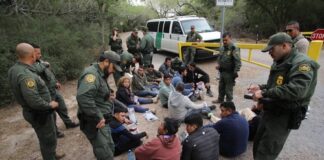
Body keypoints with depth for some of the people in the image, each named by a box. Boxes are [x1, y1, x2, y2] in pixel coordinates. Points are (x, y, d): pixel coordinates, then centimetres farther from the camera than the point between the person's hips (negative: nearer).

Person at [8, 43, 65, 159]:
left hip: (35, 112, 10)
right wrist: (50, 105, -17)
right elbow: (34, 101, -32)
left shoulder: (14, 69, 0)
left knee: (46, 138, 27)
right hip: (39, 113, -10)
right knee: (48, 140, 9)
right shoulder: (25, 75, -30)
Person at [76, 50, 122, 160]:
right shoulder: (92, 73, -20)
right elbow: (83, 97, -36)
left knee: (110, 148, 23)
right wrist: (97, 117, -30)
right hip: (94, 123, -10)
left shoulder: (100, 75, 13)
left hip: (102, 121, 10)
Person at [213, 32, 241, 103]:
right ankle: (220, 99, 39)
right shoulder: (222, 48, 8)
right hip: (222, 71, 8)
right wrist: (218, 64, 4)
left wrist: (235, 72, -20)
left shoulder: (234, 49, -17)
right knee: (221, 87, 21)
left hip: (229, 73, -8)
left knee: (228, 89, 2)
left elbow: (238, 61, -19)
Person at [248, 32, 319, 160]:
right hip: (270, 111, 9)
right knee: (257, 145, 19)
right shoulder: (279, 63, 12)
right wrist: (260, 87, 3)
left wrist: (264, 93, -27)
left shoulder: (301, 63, -18)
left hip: (284, 116, -9)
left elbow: (296, 91, -32)